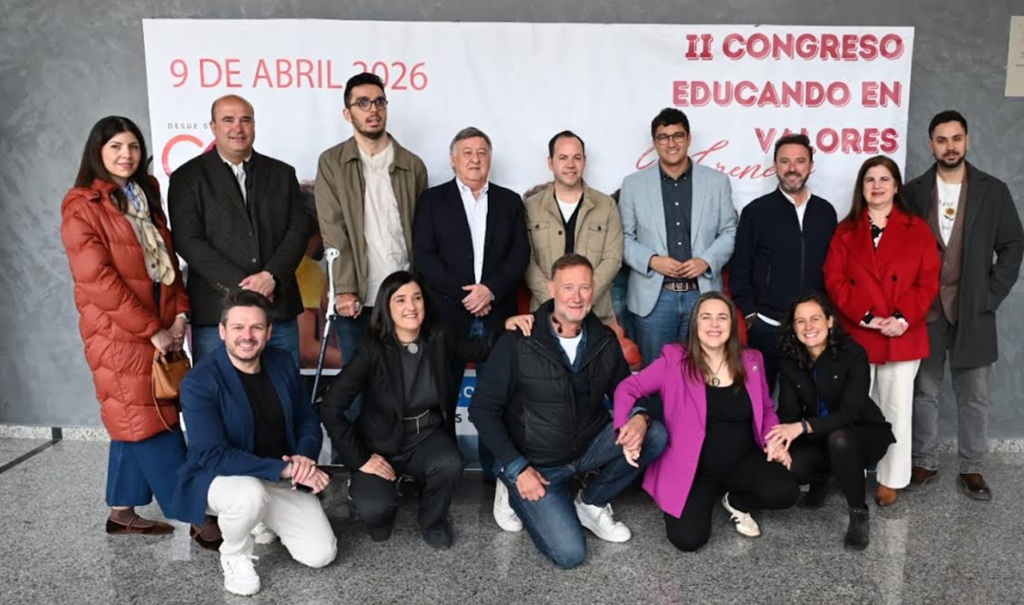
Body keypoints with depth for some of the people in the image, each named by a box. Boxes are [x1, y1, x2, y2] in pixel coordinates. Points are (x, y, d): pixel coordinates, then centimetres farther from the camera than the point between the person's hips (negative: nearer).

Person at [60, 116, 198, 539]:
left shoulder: (147, 197, 14)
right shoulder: (82, 206, -8)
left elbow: (168, 261, 14)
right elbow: (98, 280, -15)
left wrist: (180, 314, 0)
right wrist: (152, 330, -15)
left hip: (162, 331, 7)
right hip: (117, 334, -7)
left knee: (135, 423, 13)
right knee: (153, 426, -3)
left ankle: (122, 512, 25)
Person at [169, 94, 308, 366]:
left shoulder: (282, 173, 14)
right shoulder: (187, 178, 5)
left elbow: (298, 231, 6)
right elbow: (188, 241, -4)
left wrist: (272, 276, -11)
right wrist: (240, 285, -13)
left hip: (279, 309, 3)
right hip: (215, 313, -2)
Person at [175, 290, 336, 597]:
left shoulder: (283, 363, -3)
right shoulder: (199, 382, -21)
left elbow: (308, 420, 5)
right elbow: (213, 456, -27)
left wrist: (304, 458, -18)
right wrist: (285, 468, -33)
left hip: (282, 478, 5)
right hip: (218, 477, -5)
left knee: (321, 554, -6)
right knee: (250, 494, -41)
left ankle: (266, 522, 25)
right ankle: (234, 556, -6)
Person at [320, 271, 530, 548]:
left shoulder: (439, 339, -7)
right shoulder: (372, 351, -19)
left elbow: (479, 349, 9)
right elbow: (331, 407, -18)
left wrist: (506, 328, -11)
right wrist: (359, 458, -17)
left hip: (427, 438, 3)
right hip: (382, 445, -2)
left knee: (450, 465, -31)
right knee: (374, 511, -27)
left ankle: (433, 521, 3)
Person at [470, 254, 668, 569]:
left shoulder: (604, 340, -3)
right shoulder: (518, 342, -17)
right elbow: (483, 409, -13)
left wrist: (639, 418, -17)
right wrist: (517, 468, -18)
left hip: (589, 447, 5)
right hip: (536, 464, -5)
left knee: (655, 434, -16)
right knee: (569, 553, -17)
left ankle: (591, 503, 6)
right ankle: (516, 491, 12)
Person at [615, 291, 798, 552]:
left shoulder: (751, 360, 2)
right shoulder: (675, 360, -10)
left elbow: (766, 409, 14)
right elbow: (627, 388, -9)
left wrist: (774, 442, -5)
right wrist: (631, 421, -29)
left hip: (742, 461, 3)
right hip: (691, 467, -3)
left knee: (786, 492, -24)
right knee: (688, 539, -19)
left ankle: (737, 502, 12)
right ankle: (707, 495, 17)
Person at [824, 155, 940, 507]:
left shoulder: (917, 230, 5)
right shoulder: (846, 231, 7)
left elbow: (928, 282, 0)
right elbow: (834, 280, -1)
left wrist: (903, 319, -14)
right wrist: (865, 316, -13)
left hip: (903, 336, 0)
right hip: (855, 335, 1)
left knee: (897, 409, 6)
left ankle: (891, 479, 18)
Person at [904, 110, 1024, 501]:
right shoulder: (913, 192, 3)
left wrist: (991, 296, -4)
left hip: (973, 311, 0)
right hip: (924, 310, 0)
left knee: (973, 396, 7)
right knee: (924, 392, 8)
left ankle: (972, 469, 19)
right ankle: (924, 462, 20)